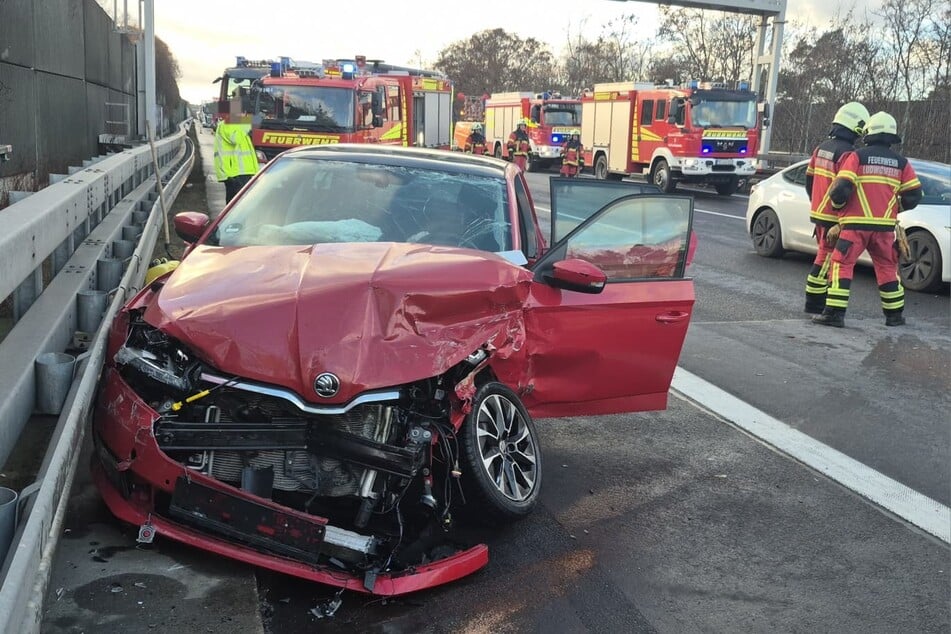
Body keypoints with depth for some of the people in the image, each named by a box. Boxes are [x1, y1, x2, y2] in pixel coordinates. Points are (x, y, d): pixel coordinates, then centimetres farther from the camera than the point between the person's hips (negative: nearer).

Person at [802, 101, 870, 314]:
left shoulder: (821, 148, 10)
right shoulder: (847, 153, -17)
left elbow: (809, 180, 16)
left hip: (818, 212, 9)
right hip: (835, 217, -9)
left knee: (825, 256, 16)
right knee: (826, 259, -4)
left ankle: (817, 301, 21)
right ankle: (814, 305, 0)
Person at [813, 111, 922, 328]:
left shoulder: (857, 156, -4)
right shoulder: (901, 162, 9)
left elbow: (841, 188, -12)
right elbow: (914, 194, 9)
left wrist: (837, 205, 8)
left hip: (856, 224, -4)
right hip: (885, 226, 4)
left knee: (842, 265, -1)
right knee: (887, 268, 15)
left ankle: (834, 313, -9)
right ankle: (894, 315, 22)